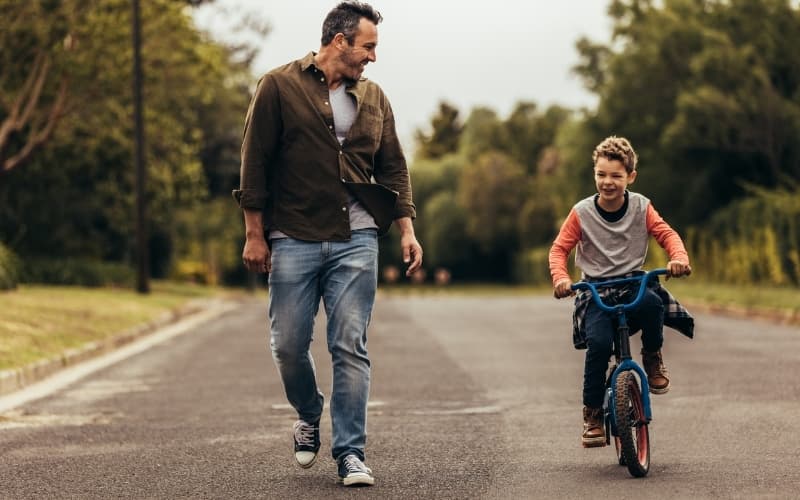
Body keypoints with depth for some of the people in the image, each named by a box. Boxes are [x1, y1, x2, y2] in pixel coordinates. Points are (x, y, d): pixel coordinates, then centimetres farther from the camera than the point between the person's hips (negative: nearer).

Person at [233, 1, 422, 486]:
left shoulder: (373, 97, 12)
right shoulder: (280, 87, -1)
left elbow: (393, 168, 15)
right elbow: (255, 162, -1)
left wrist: (407, 228, 5)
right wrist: (255, 233, -3)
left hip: (356, 240, 2)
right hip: (293, 240, -2)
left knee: (351, 347, -3)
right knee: (289, 345, 1)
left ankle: (351, 453, 1)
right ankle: (310, 417, 30)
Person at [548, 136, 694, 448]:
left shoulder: (641, 207, 1)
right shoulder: (582, 213, -3)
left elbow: (666, 234, 0)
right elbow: (559, 249, 1)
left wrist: (679, 257, -21)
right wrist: (560, 277, -19)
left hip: (633, 283, 1)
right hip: (596, 292, -1)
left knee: (652, 302, -35)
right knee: (599, 342, -27)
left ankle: (653, 359, -4)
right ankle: (592, 414, -9)